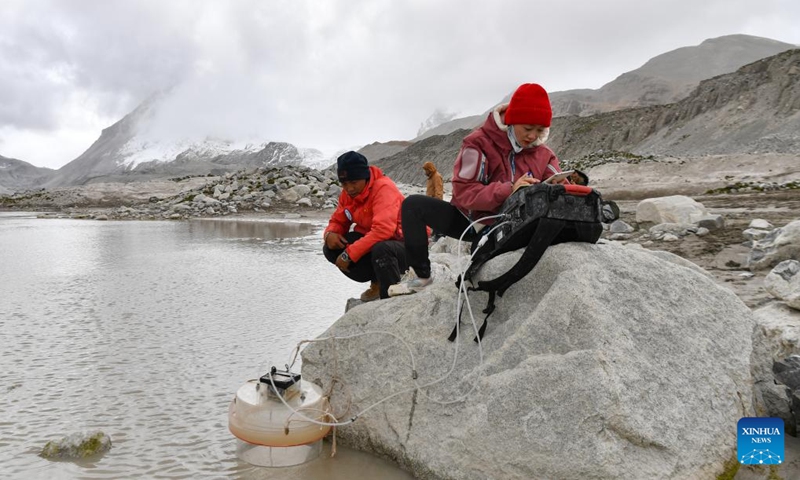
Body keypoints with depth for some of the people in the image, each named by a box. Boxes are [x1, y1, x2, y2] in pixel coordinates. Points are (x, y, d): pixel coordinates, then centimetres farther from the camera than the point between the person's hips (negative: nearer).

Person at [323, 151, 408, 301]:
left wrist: (349, 254, -33)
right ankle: (377, 282, 6)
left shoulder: (383, 188, -24)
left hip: (404, 247, -8)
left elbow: (382, 230, -35)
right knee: (331, 249, -9)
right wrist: (330, 234, -15)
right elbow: (338, 221, 11)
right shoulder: (348, 194, 0)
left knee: (381, 250, -40)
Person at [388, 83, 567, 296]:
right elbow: (463, 191, -26)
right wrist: (509, 190, -39)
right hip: (471, 218, -1)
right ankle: (421, 275, -9)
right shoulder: (480, 142, -17)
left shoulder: (541, 153, -3)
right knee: (413, 205, -22)